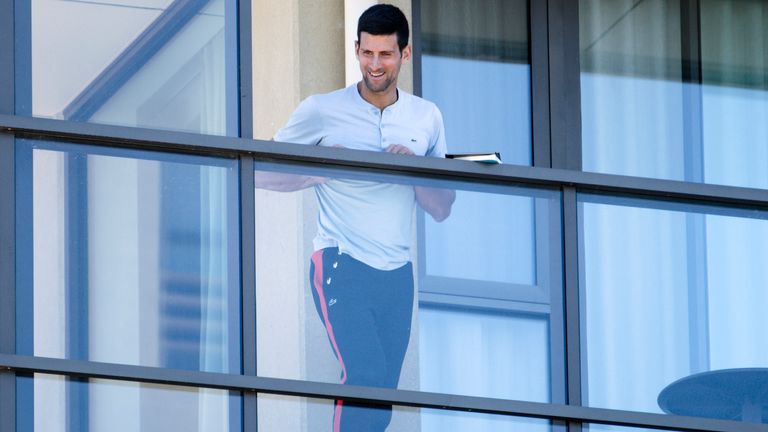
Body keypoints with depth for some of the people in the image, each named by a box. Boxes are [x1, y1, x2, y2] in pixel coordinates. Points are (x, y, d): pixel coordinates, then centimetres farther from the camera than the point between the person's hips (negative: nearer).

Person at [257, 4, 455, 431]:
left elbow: (442, 209, 12)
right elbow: (261, 172, 5)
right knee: (366, 376, -21)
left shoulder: (427, 118, 11)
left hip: (397, 273, 4)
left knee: (382, 397, 3)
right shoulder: (322, 111, 0)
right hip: (342, 266, -4)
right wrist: (319, 172, -12)